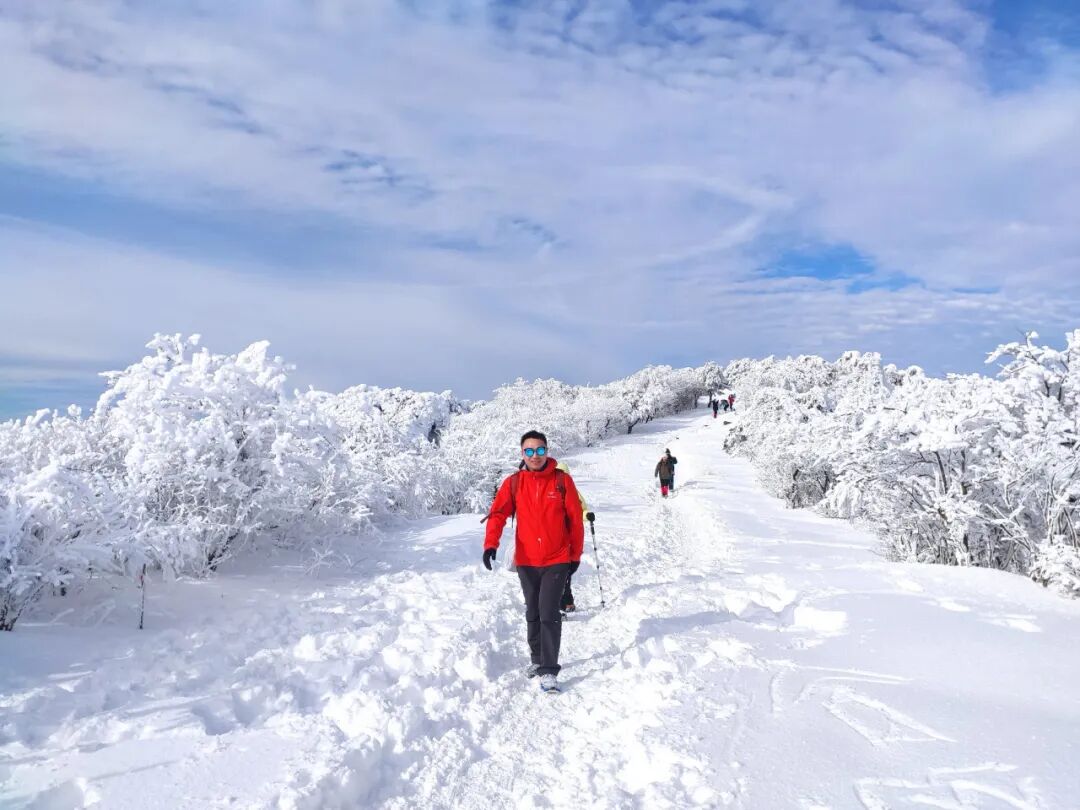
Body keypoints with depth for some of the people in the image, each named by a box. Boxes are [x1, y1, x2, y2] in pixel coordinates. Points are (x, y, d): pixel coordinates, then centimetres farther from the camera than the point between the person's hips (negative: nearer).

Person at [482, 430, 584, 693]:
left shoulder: (562, 480, -7)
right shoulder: (513, 483, -3)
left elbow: (575, 519, -1)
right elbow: (498, 514, -10)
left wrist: (576, 554, 3)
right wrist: (491, 544, -26)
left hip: (557, 560, -3)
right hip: (526, 561, 3)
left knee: (549, 613, -10)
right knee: (533, 613, 17)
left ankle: (549, 669, -1)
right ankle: (537, 658, 36)